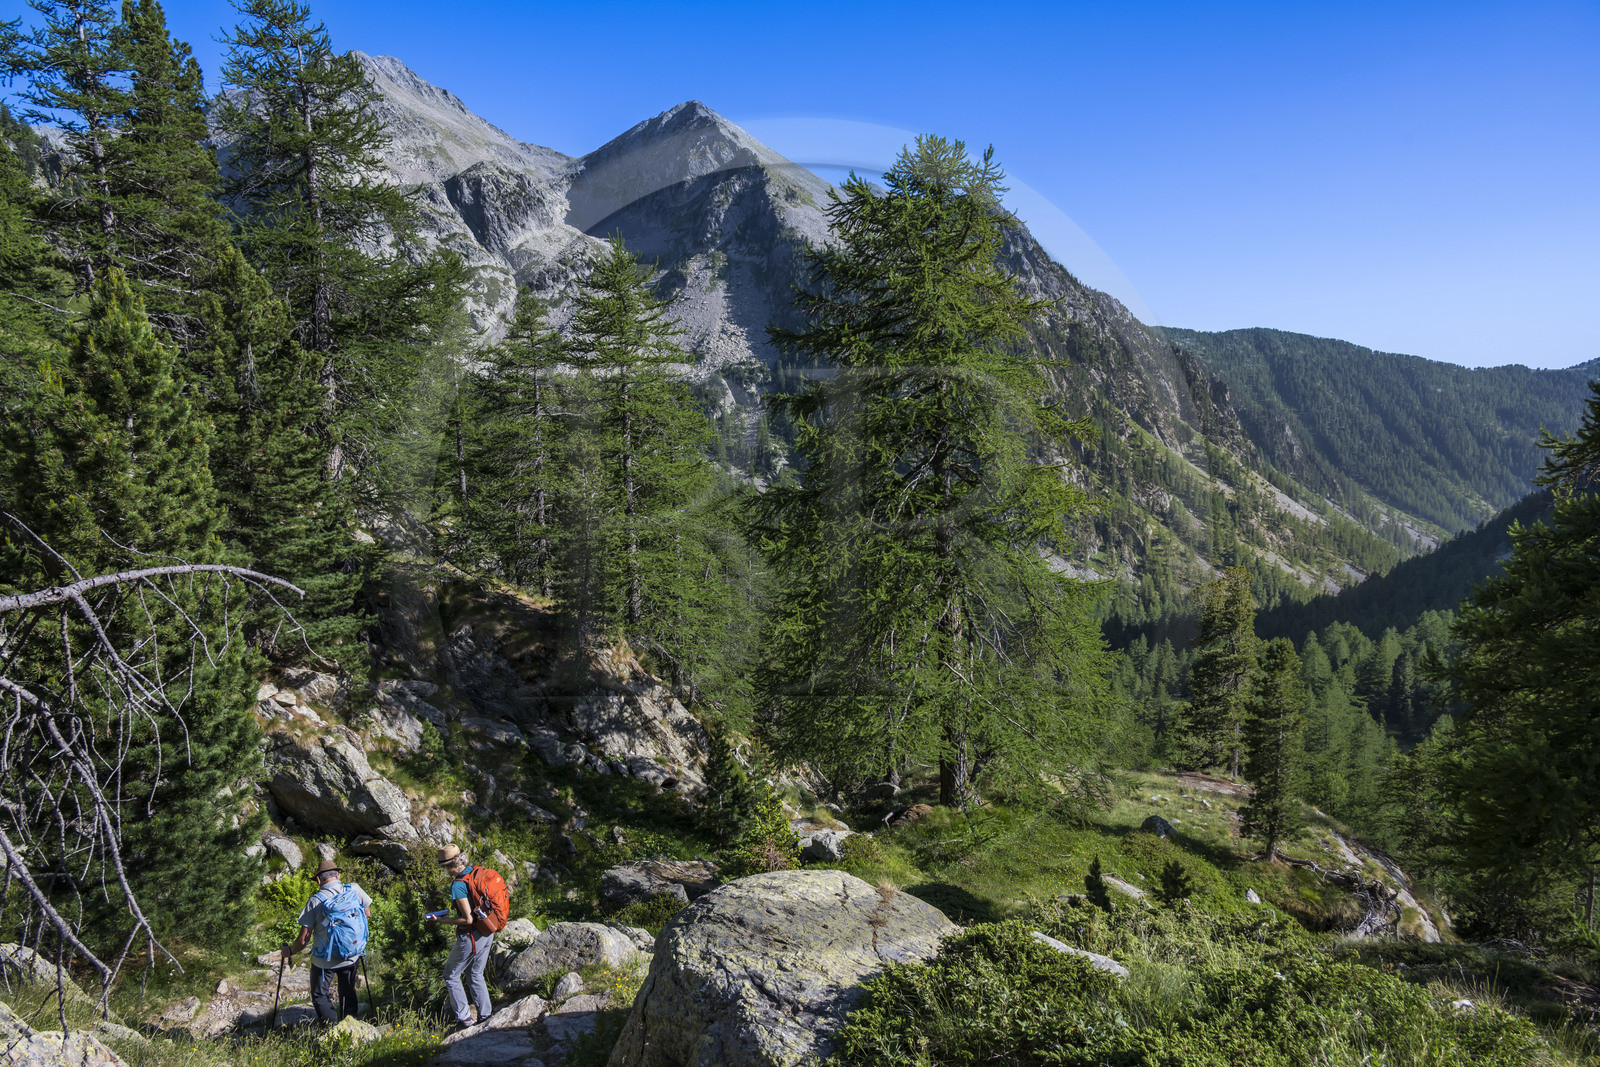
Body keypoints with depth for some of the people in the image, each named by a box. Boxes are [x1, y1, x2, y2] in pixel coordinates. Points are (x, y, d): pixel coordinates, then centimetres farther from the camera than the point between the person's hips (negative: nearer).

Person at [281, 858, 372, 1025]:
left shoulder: (315, 901, -15)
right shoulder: (355, 890, -9)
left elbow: (303, 939, -12)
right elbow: (368, 914, 7)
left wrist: (289, 951, 6)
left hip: (324, 960, -3)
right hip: (352, 956, 4)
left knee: (319, 996, 16)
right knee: (348, 992, 24)